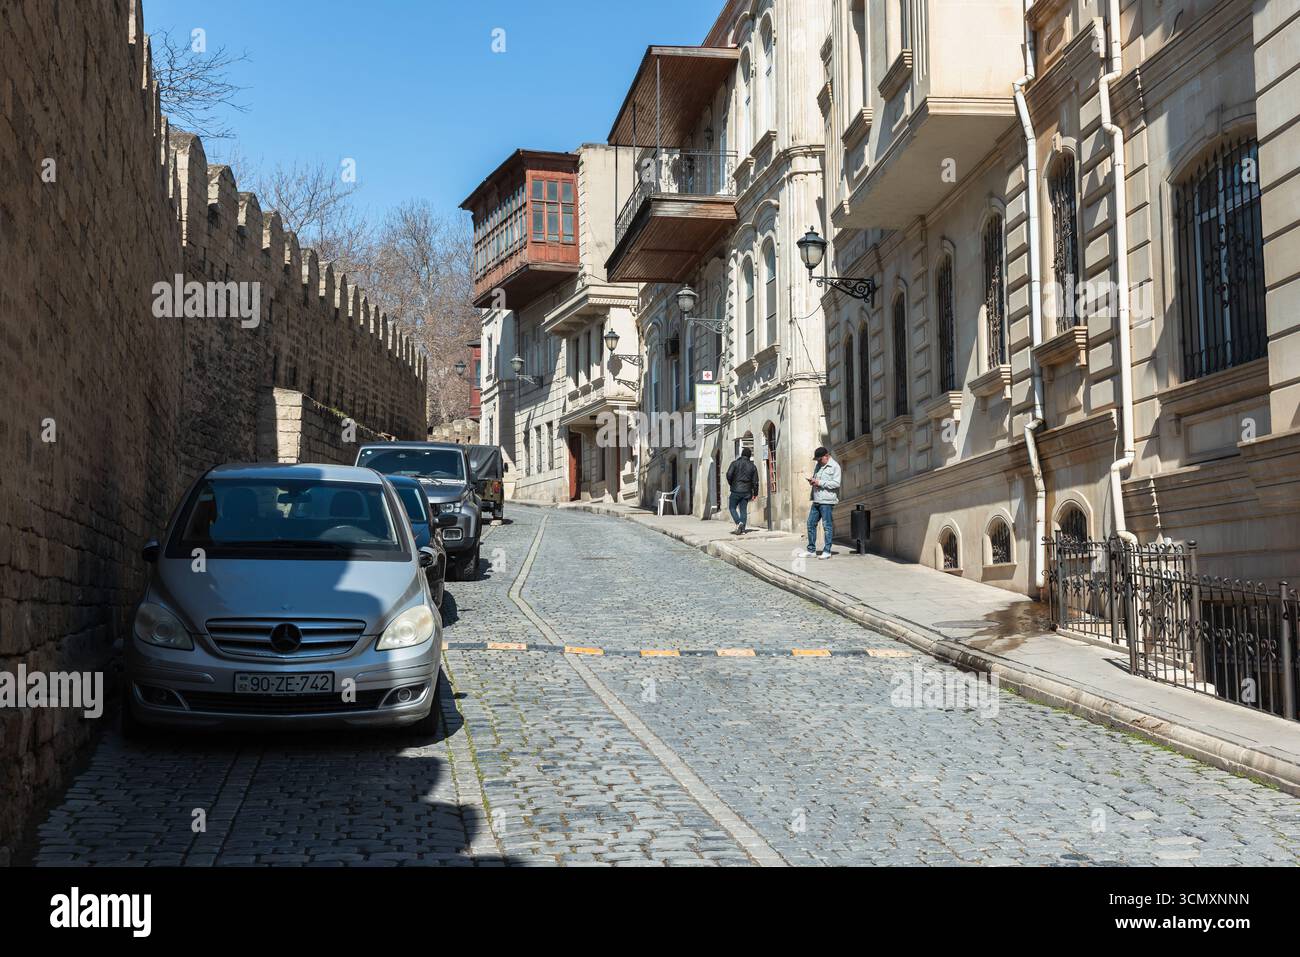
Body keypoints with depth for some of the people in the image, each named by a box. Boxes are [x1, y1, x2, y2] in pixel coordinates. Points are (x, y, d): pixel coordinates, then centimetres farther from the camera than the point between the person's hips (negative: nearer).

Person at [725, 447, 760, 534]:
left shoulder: (735, 463, -3)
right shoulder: (753, 466, 6)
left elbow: (729, 475, -11)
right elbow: (755, 481, 6)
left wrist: (731, 484, 8)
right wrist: (755, 493, 13)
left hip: (736, 490, -3)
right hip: (747, 491, 3)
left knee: (732, 507, 9)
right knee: (743, 510, 7)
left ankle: (738, 522, -13)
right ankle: (742, 529, 3)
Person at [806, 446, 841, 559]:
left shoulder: (834, 466, -6)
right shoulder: (818, 465, 17)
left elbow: (836, 483, -13)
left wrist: (820, 483, -16)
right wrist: (812, 481, 5)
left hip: (827, 501, -8)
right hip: (816, 501, 8)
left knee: (827, 526, -3)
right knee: (811, 524, 8)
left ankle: (827, 551, 2)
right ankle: (811, 550, 16)